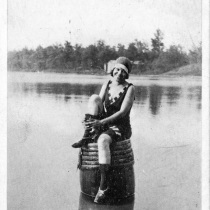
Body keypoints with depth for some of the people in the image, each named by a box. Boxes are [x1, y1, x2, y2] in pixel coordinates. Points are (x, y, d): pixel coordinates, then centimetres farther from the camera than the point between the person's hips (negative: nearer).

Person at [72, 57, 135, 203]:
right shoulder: (107, 85, 7)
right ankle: (87, 136, -17)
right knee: (94, 97, -16)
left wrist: (101, 122, -27)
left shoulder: (130, 88, -9)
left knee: (102, 140, -39)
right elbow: (97, 104, 1)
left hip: (121, 128, -5)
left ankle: (104, 186, -33)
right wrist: (94, 123, -18)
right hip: (104, 125, 5)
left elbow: (122, 112, -18)